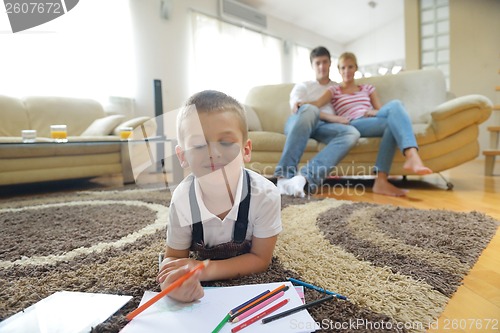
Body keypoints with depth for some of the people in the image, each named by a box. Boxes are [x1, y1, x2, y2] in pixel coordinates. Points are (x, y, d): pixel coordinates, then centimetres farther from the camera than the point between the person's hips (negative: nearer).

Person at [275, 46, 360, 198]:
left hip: (324, 126, 2)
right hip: (299, 123, -2)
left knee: (352, 133, -31)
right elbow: (296, 107, 0)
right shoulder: (303, 86, 22)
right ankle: (284, 175, -43)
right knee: (309, 110, -38)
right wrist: (331, 117, -13)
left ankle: (305, 177, -51)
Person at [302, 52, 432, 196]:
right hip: (353, 126, -4)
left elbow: (381, 111, 21)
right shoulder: (334, 91, 21)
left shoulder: (367, 88, 31)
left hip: (373, 122, 4)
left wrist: (375, 112, -4)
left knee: (395, 105, -32)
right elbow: (317, 103, 0)